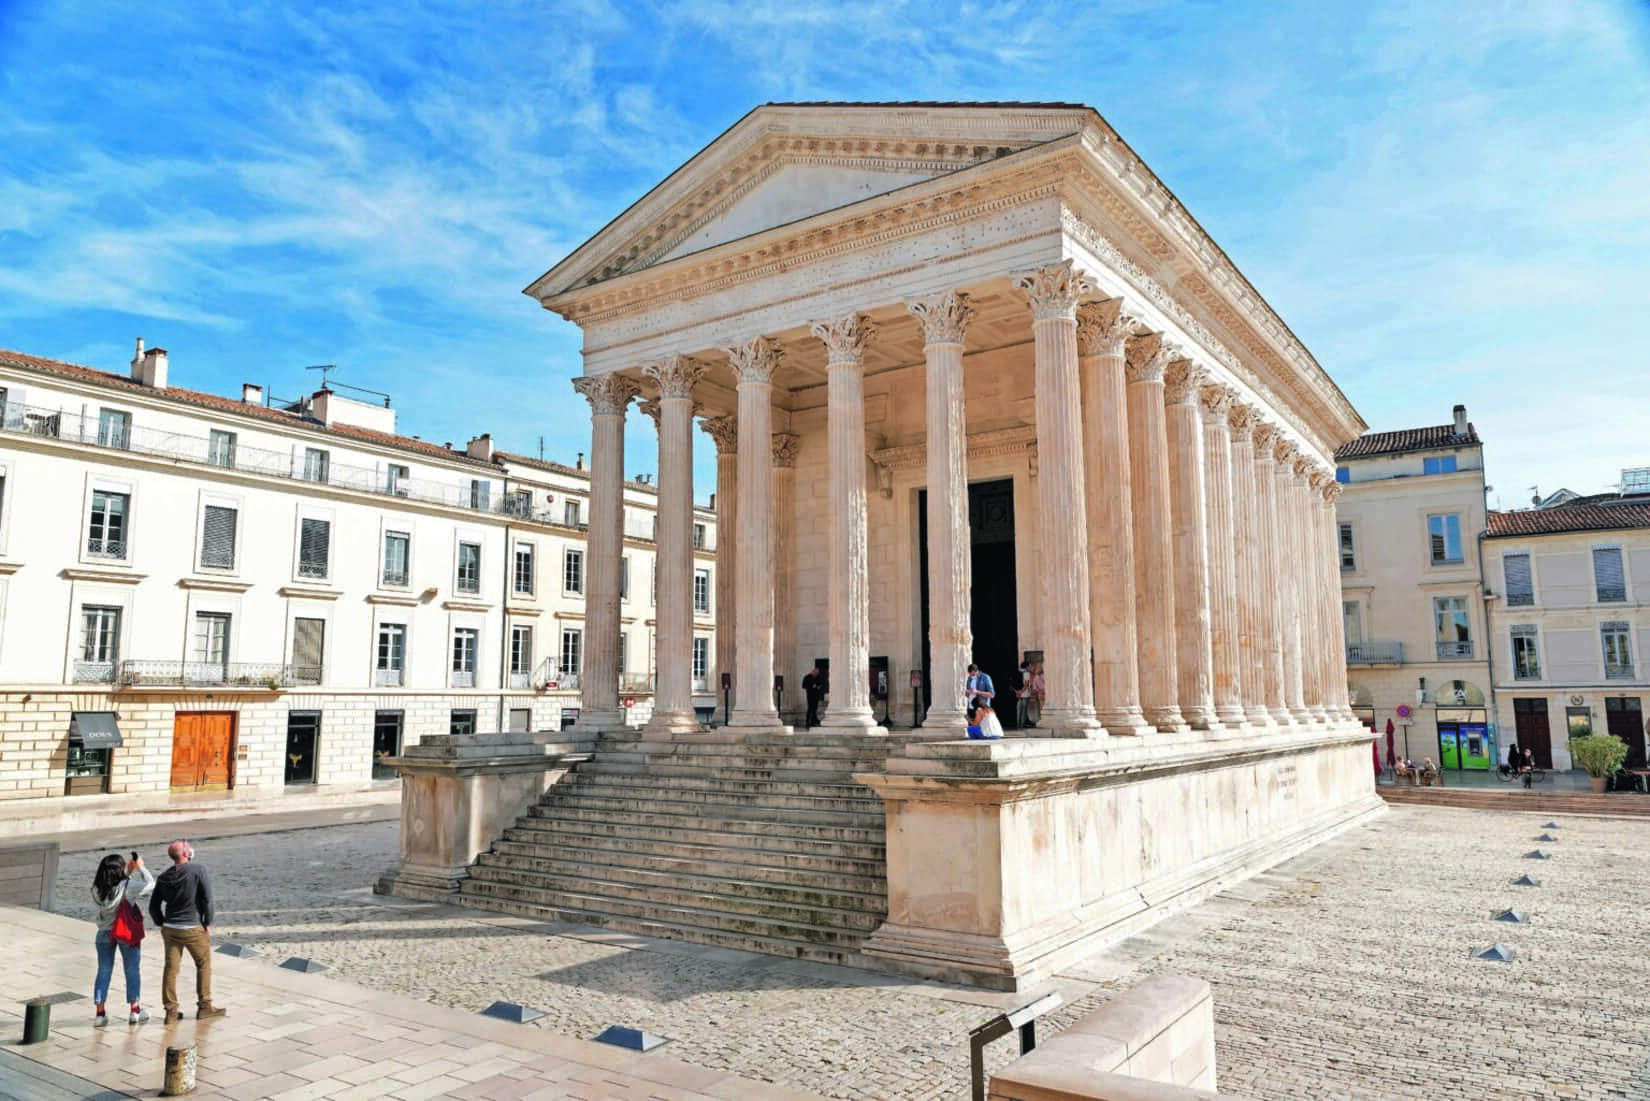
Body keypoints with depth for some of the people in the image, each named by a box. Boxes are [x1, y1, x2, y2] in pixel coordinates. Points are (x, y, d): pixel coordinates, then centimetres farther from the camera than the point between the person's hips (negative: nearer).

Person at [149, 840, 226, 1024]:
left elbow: (153, 907, 7)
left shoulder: (164, 877, 4)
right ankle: (205, 1006, 15)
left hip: (169, 929, 5)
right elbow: (207, 899, -13)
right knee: (204, 964, 10)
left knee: (171, 968, 9)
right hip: (193, 929, -5)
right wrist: (207, 923, -2)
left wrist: (162, 924, 19)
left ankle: (171, 1011, 13)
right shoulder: (198, 871, -12)